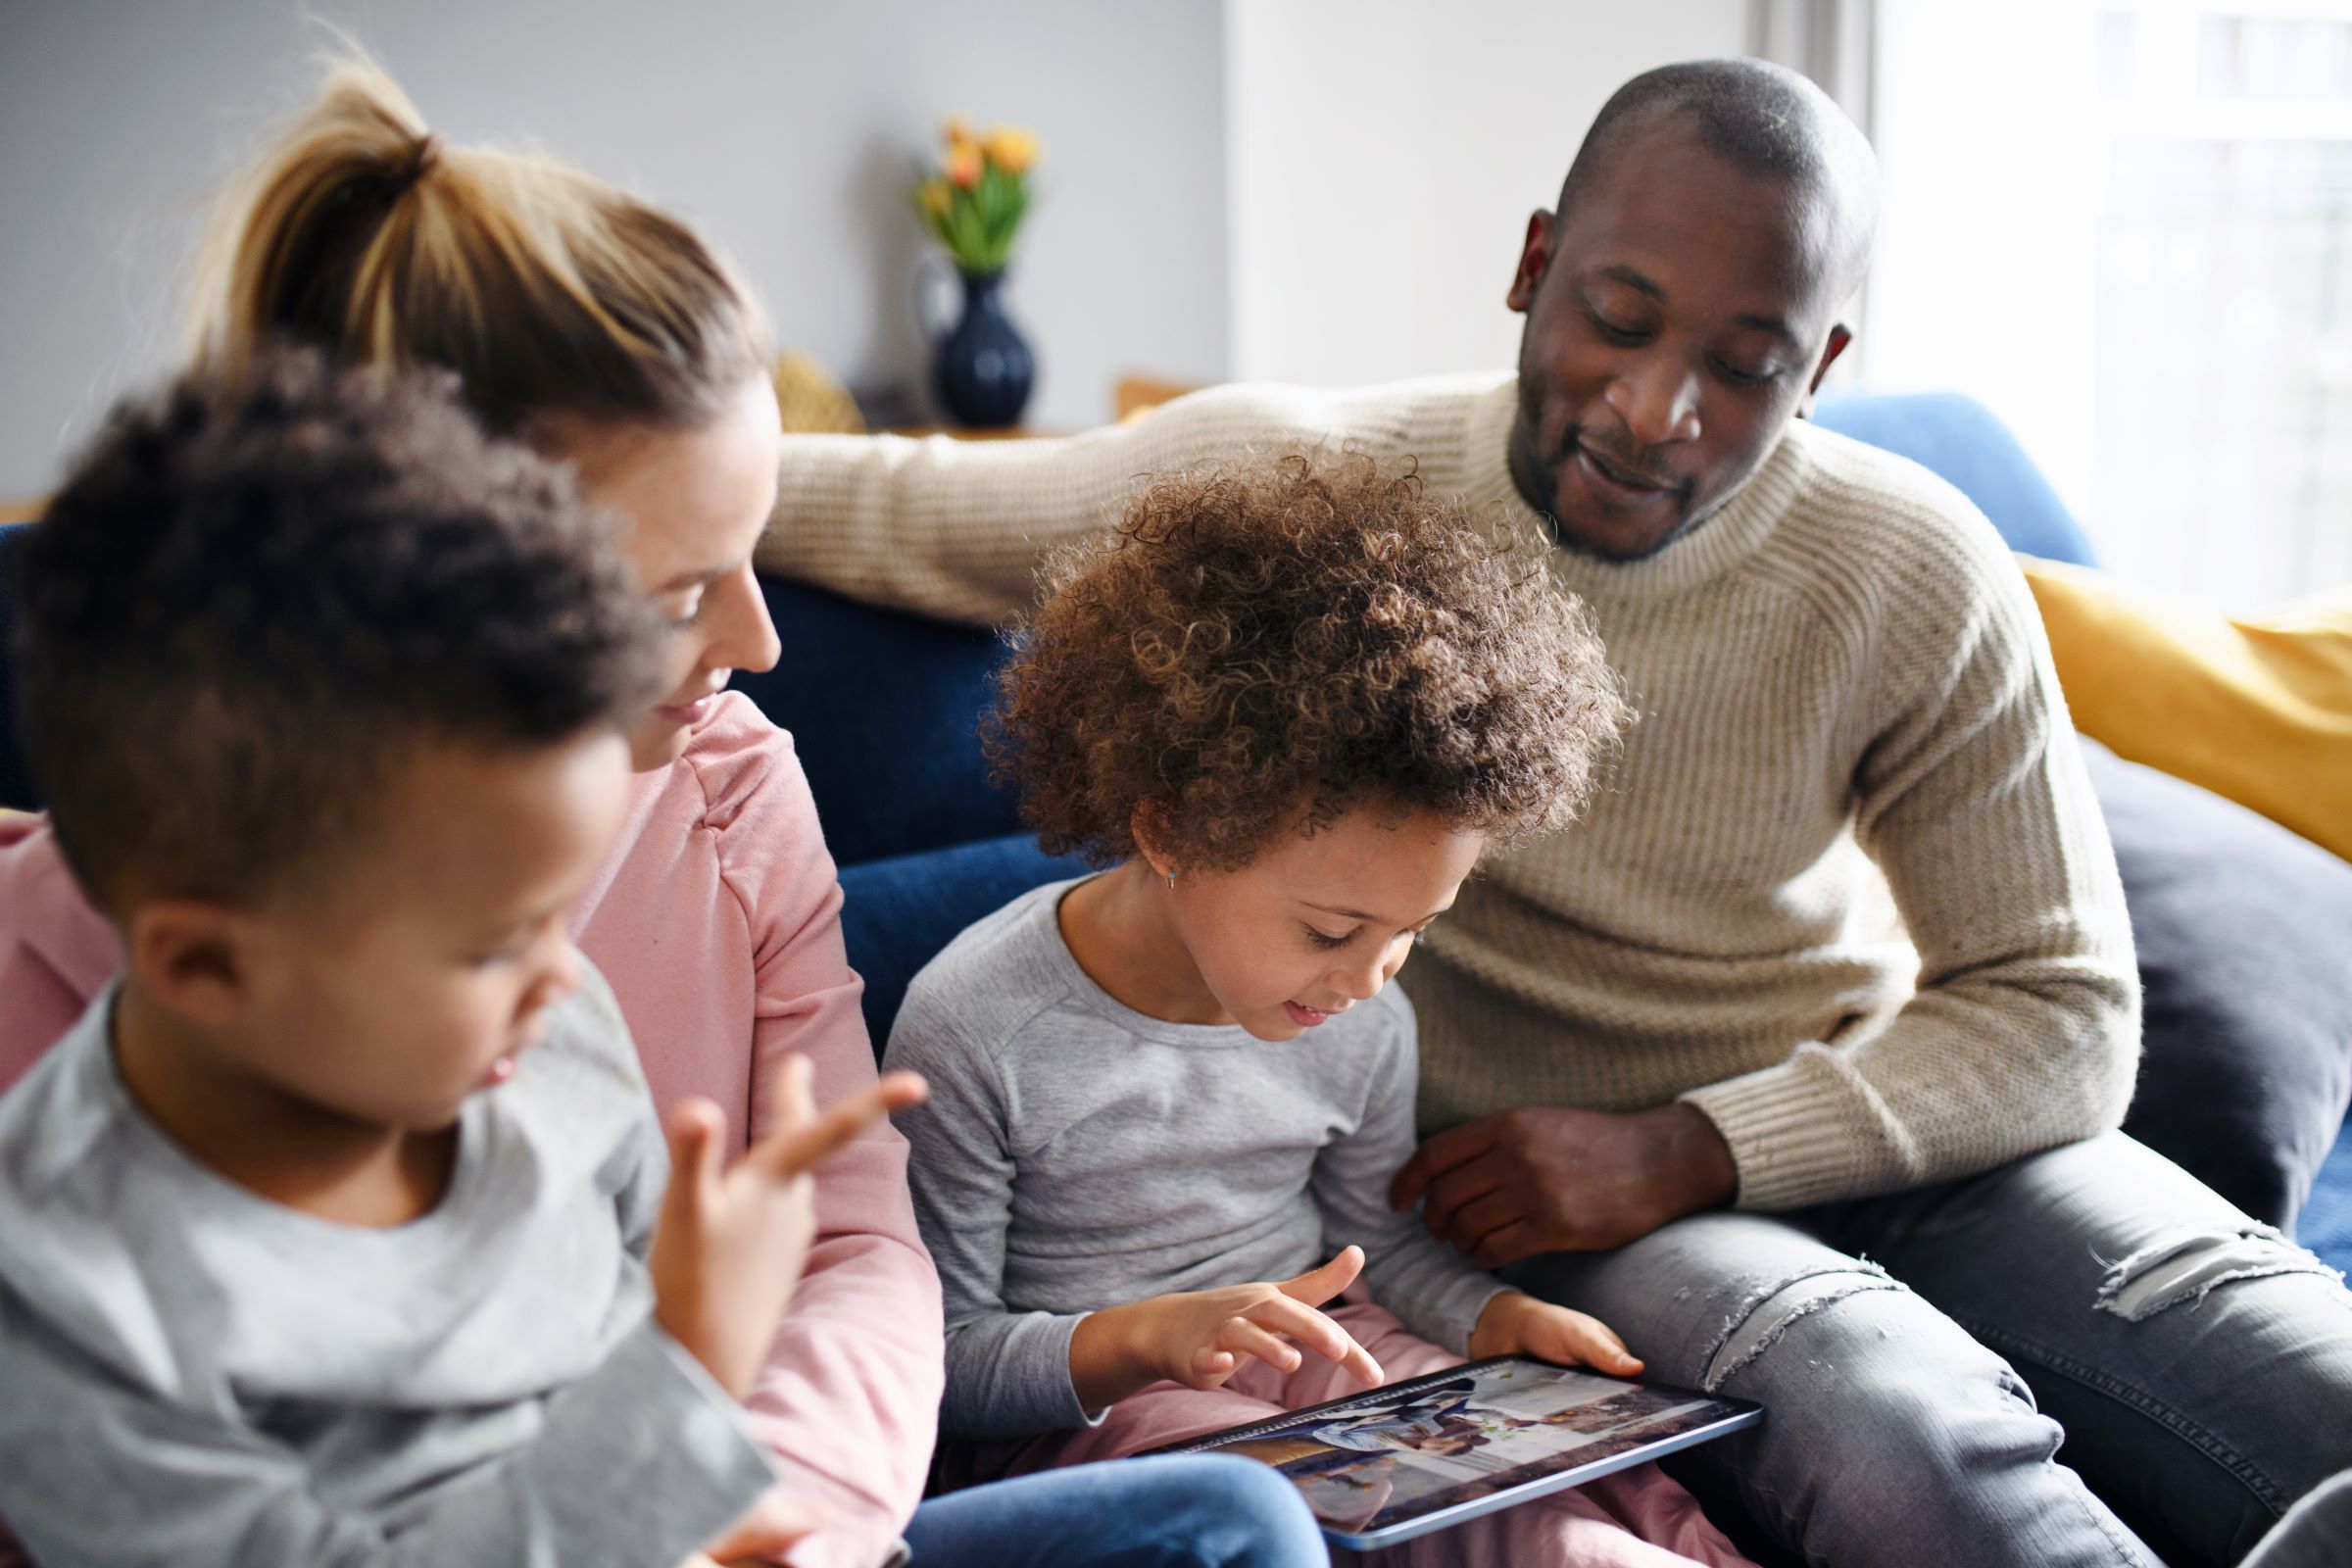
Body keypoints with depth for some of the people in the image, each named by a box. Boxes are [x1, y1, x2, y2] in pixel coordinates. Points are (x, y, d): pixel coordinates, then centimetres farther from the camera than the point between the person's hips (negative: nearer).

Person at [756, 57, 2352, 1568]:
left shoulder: (1920, 576, -9)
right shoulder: (1288, 480, -11)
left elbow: (2064, 1014, -5)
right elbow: (903, 510, 4)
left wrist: (1684, 1149, -18)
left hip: (1884, 1117, 3)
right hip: (1538, 1178, -2)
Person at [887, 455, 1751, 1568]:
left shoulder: (1366, 1016, 0)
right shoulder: (972, 1031, -18)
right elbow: (942, 1359, -13)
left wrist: (1501, 1318, -2)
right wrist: (1144, 1337, -29)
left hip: (1316, 1342, 6)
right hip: (1082, 1394, -5)